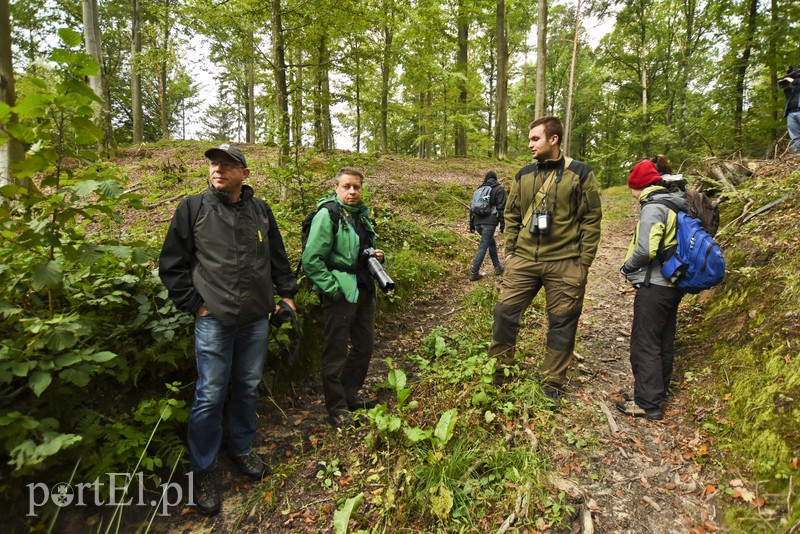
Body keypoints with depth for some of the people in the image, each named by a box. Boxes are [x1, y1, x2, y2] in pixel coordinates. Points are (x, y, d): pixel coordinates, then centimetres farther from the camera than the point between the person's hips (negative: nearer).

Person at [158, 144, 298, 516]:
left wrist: (287, 293, 11)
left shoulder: (260, 210, 6)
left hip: (257, 319, 3)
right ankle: (202, 470, 23)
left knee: (248, 388, 16)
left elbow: (278, 258, 14)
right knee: (210, 396, 4)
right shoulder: (192, 209, -3)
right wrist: (194, 304, -5)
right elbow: (171, 265, -1)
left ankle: (241, 448, 38)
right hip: (214, 320, -3)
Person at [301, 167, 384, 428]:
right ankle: (336, 408, 21)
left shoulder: (361, 213, 11)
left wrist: (376, 255, 5)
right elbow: (311, 260, -19)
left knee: (365, 346, 18)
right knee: (336, 353, 4)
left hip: (363, 292, 9)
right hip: (340, 295, -8)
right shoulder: (327, 214, -14)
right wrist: (333, 288, -20)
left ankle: (350, 394, 37)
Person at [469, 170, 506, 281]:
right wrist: (502, 224, -3)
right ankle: (474, 272, -7)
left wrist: (471, 225, 21)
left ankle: (497, 267, 29)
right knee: (483, 247, -5)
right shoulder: (499, 189, 5)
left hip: (478, 222, 6)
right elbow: (501, 207, -5)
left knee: (492, 243, 23)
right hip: (489, 221, -6)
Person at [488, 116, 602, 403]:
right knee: (505, 312, 3)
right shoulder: (524, 175, 9)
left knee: (562, 323, 7)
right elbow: (511, 215, 16)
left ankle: (552, 383, 24)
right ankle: (498, 372, 22)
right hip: (524, 260, 3)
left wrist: (584, 261, -5)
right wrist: (510, 250, 8)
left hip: (565, 264, -3)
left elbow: (591, 219, -1)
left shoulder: (580, 173, -1)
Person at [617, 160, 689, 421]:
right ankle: (659, 393, 32)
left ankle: (648, 402, 5)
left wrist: (627, 267, -9)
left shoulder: (653, 207, -18)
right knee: (664, 343, 18)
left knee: (644, 345, -2)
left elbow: (645, 250, -27)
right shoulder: (676, 204, 11)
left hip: (654, 286, -10)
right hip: (673, 284, 10)